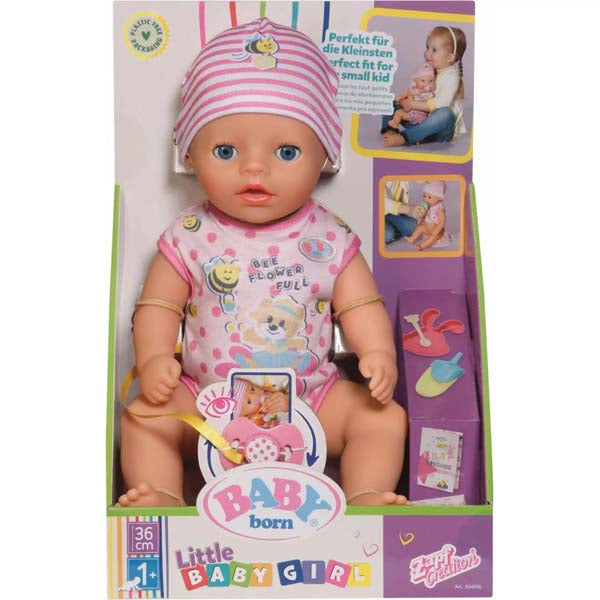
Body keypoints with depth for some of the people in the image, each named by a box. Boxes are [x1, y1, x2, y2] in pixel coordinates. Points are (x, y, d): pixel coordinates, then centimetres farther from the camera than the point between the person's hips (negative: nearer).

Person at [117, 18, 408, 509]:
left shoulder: (330, 240, -6)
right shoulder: (190, 238, -6)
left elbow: (361, 306, -1)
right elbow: (158, 306, -1)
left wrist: (378, 353, -19)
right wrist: (153, 358, -19)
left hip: (311, 395, 1)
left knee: (384, 416, -12)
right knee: (144, 416, -16)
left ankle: (366, 498, -6)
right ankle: (162, 499, -10)